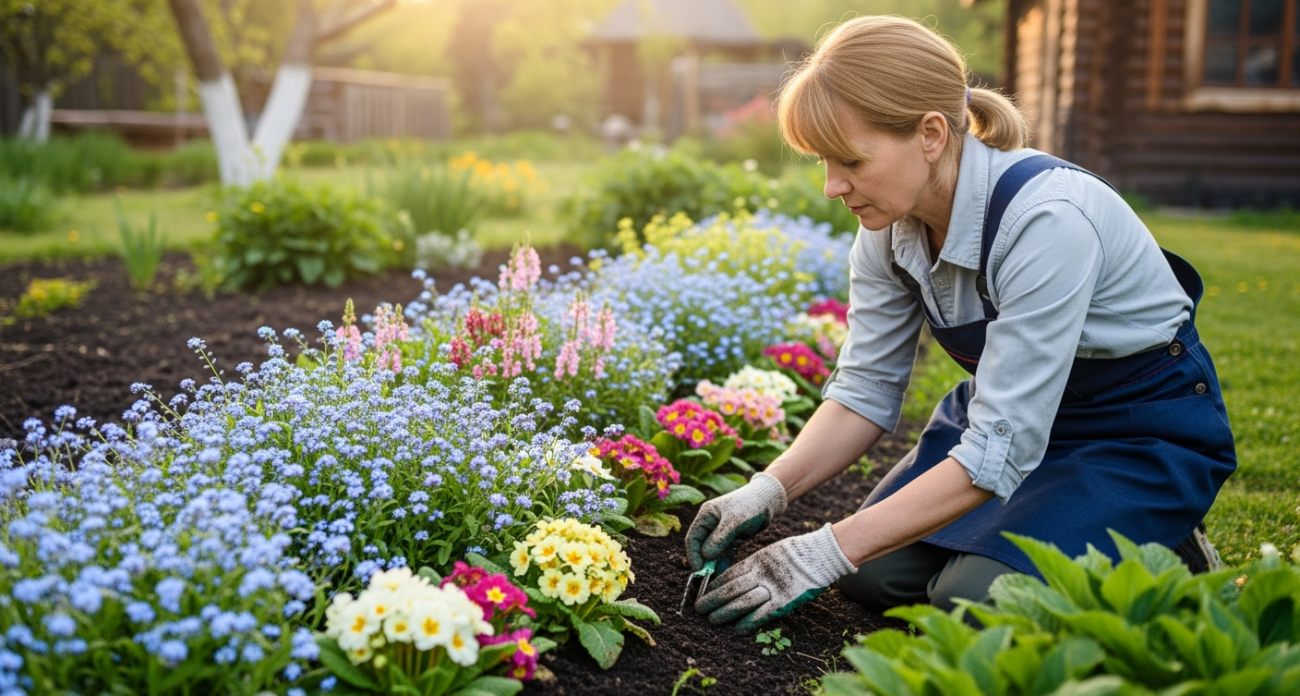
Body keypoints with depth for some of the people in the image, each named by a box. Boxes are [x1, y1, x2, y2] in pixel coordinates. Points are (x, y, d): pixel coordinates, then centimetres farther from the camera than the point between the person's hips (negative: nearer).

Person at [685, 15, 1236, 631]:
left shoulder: (1046, 219, -34)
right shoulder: (889, 223, -11)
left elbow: (1002, 447, -34)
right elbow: (866, 387, -4)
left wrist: (829, 553, -33)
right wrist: (768, 491, -20)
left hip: (1142, 430, -6)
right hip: (1009, 407, 7)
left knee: (975, 598, -24)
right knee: (875, 574, -10)